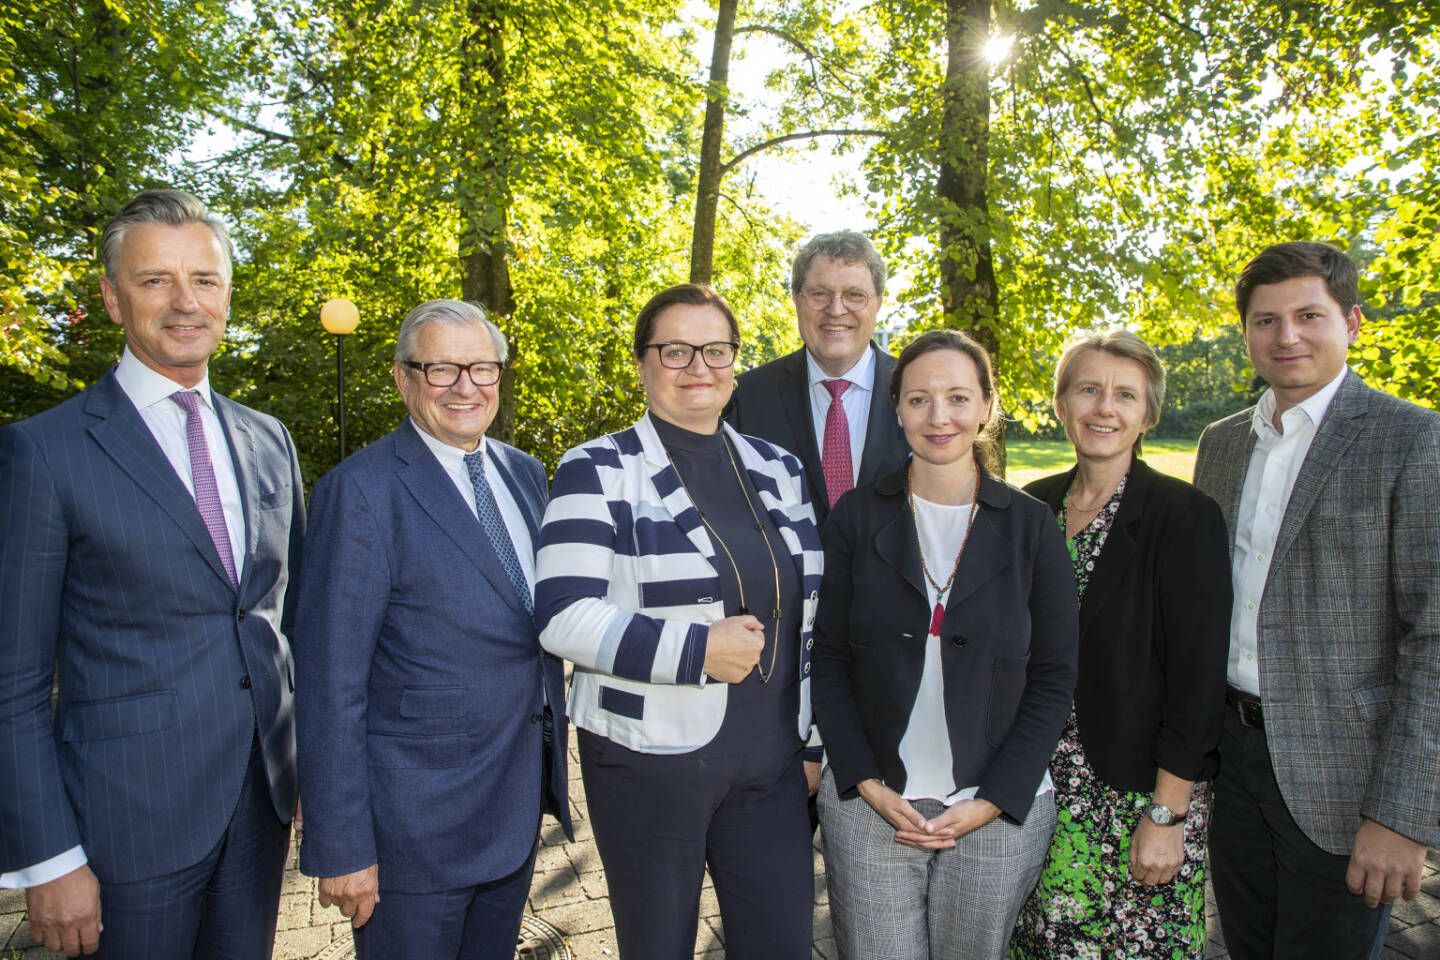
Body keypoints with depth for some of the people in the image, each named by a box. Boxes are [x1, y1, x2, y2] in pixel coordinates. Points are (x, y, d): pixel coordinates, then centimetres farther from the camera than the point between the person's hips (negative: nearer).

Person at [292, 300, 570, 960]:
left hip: (520, 805, 7)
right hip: (415, 824, -6)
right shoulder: (360, 491, -15)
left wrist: (550, 768, 12)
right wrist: (341, 847, -15)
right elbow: (330, 683, -16)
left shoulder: (524, 473, 6)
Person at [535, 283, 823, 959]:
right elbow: (563, 616, -16)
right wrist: (698, 650, -22)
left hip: (771, 758, 4)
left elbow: (806, 616, 13)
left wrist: (812, 738, 11)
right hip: (649, 760, -4)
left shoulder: (778, 469, 8)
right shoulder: (600, 471, -7)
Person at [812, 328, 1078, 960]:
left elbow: (1053, 677, 0)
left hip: (1000, 809, 1)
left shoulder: (1030, 525, -1)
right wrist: (869, 786, -8)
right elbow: (829, 659, -1)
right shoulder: (857, 516, -2)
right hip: (869, 805, 0)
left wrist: (992, 801, -7)